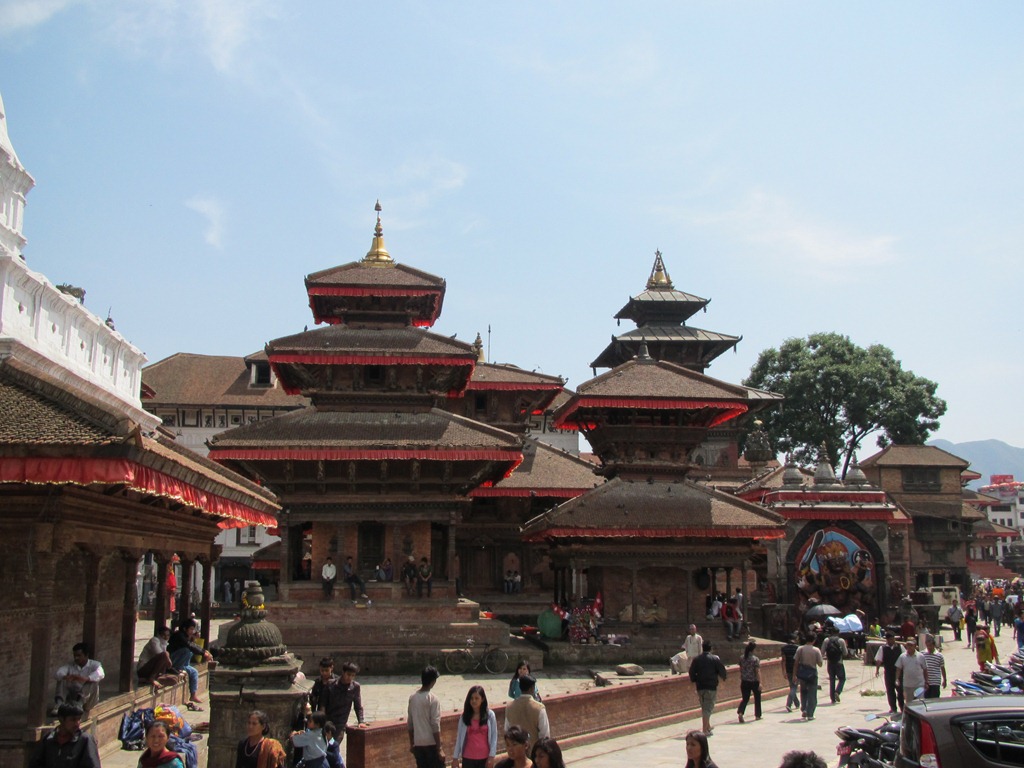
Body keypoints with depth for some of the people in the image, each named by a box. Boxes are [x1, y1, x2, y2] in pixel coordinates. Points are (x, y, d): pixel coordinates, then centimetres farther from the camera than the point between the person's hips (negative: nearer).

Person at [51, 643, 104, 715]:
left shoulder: (94, 665, -5)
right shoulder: (69, 665, 1)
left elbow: (100, 674, -28)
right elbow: (57, 673, -18)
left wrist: (86, 678, -48)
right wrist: (65, 677, -41)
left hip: (87, 699, -2)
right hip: (71, 696, 2)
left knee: (94, 682, -28)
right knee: (62, 680, -17)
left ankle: (79, 703, -44)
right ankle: (57, 705, -35)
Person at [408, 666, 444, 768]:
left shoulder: (412, 698, 3)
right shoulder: (433, 699, -15)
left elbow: (410, 723, 9)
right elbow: (435, 726, -16)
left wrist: (411, 743, 18)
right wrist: (439, 749, -12)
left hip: (418, 743, 6)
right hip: (431, 743, -6)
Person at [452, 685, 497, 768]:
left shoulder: (490, 715, -4)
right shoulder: (465, 716, 0)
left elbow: (494, 736, -3)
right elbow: (459, 737, 3)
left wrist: (491, 755, -9)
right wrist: (455, 757, 1)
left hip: (484, 757, -1)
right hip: (468, 757, 1)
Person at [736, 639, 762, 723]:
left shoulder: (741, 658, 0)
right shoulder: (755, 659, -14)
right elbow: (757, 672, -16)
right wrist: (760, 683, -14)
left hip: (744, 682, 4)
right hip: (754, 682, -4)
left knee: (745, 699, 9)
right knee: (757, 698, 17)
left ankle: (740, 712, -14)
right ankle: (757, 715, 24)